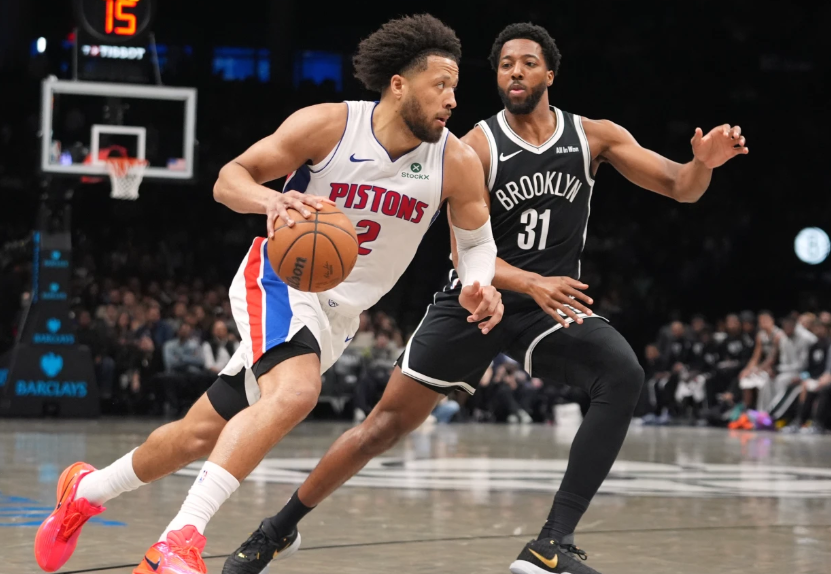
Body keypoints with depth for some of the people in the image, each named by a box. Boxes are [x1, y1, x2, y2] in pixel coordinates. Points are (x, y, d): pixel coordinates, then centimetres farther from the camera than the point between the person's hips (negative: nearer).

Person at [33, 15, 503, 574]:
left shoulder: (457, 162, -9)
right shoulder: (328, 125, -17)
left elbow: (476, 238, 8)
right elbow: (230, 177, -10)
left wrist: (478, 286, -15)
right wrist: (271, 201, -33)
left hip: (338, 313, 5)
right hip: (282, 276, -5)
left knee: (203, 435, 11)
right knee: (296, 391, -35)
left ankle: (87, 490, 35)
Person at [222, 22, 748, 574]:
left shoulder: (594, 137, -3)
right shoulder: (477, 145, -9)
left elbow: (680, 188, -5)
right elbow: (465, 250, -16)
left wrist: (703, 163, -29)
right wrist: (533, 284, -33)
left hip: (553, 304, 2)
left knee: (624, 376, -28)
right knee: (385, 425, -1)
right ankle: (277, 529, 19)